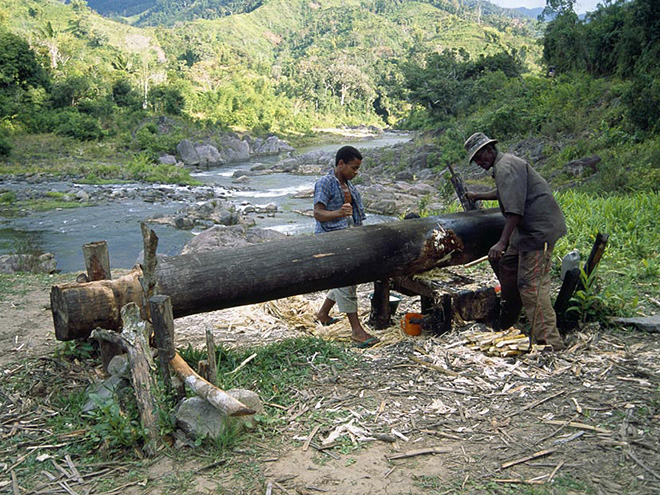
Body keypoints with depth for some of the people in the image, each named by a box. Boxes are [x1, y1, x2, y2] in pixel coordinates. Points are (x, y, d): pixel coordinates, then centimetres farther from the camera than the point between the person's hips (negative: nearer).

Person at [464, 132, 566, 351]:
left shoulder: (506, 167, -14)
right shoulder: (503, 165, 20)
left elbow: (515, 209, -26)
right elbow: (503, 193, 42)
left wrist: (502, 242, -31)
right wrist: (477, 196, 55)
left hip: (539, 229, -11)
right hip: (529, 229, 11)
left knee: (531, 284, -14)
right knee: (507, 264, 20)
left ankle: (549, 340, -13)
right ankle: (507, 322, 32)